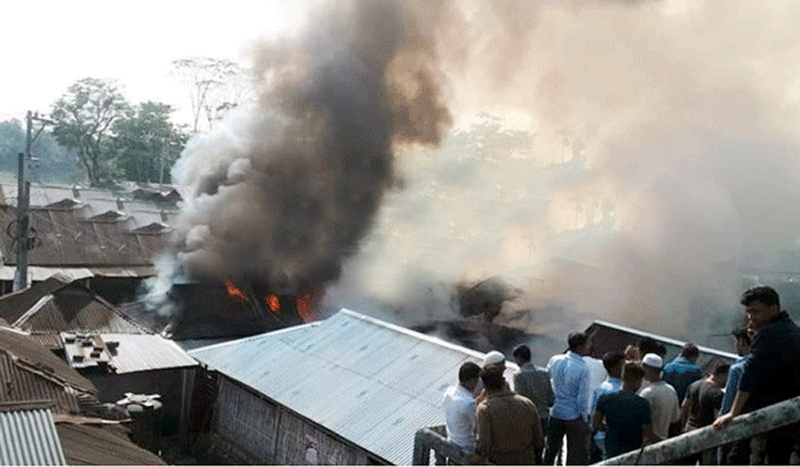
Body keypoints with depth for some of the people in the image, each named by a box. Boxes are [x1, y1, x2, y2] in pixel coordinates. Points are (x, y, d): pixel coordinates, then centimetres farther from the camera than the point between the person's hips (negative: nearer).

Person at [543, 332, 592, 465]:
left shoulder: (554, 360, -5)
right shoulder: (583, 368, -20)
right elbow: (582, 397, -17)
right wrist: (583, 418, -5)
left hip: (555, 413, 5)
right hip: (574, 417, -5)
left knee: (551, 448, 20)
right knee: (576, 453, 12)